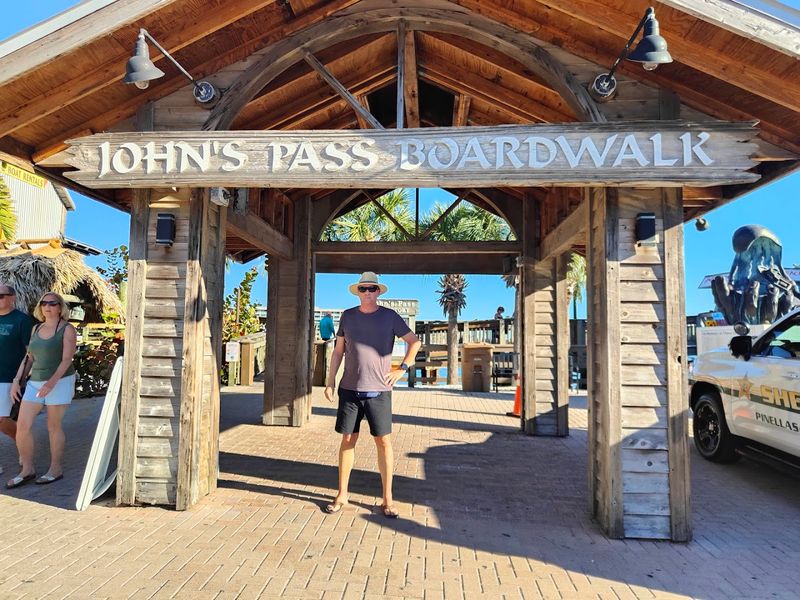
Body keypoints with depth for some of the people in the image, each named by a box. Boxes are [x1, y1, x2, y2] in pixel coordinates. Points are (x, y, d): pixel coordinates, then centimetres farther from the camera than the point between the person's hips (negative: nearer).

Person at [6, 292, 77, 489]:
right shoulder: (37, 329, 11)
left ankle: (56, 469, 17)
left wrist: (51, 383, -26)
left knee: (53, 426, 2)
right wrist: (16, 381, 5)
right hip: (36, 383, 6)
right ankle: (27, 470, 14)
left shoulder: (67, 329, -9)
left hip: (60, 382, -6)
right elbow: (29, 358, 14)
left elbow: (67, 360, -16)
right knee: (22, 426, 0)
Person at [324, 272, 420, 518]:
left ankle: (387, 499, 11)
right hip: (350, 389, 2)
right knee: (348, 440, 8)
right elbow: (338, 351, 12)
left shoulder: (390, 316, 1)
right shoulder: (348, 316, 7)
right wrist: (330, 381, 6)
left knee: (383, 442, 0)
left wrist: (402, 369, 1)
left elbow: (414, 341, 9)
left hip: (379, 390, -2)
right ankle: (342, 495, 20)